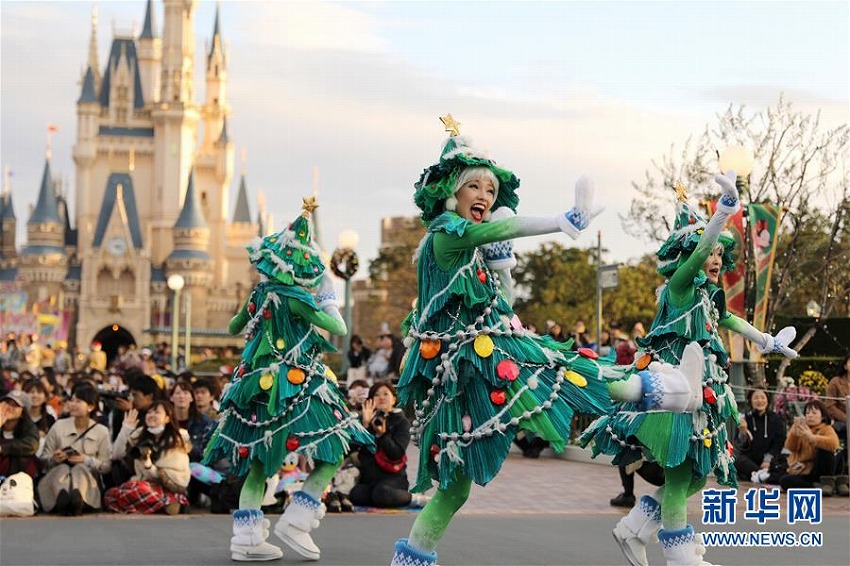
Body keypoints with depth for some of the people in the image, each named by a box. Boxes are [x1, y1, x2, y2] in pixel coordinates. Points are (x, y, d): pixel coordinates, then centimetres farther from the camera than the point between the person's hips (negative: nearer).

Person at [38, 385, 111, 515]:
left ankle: (77, 498, -73)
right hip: (57, 475, 1)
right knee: (63, 469, -34)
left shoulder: (101, 431, 10)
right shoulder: (59, 426, 12)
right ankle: (62, 497, -72)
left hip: (87, 476, -1)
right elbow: (44, 460, 12)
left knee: (80, 469, -35)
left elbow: (106, 465, 5)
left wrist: (86, 460, -11)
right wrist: (54, 459, -11)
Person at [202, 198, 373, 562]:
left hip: (259, 387, 8)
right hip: (296, 389, -8)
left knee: (259, 464, 11)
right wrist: (329, 301, 10)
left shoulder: (259, 295, 8)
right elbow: (339, 330, -7)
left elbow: (234, 328, 26)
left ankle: (246, 539, 3)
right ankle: (295, 521, -7)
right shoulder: (295, 299, -13)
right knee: (332, 454, 1)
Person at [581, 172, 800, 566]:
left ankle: (633, 530, 14)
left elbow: (731, 322, 38)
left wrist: (768, 343, 49)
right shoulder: (681, 284, -3)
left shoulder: (708, 296, 21)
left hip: (700, 394, 10)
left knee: (696, 475, 8)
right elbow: (699, 248, -19)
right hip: (676, 393, -10)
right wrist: (726, 207, -29)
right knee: (679, 473, -10)